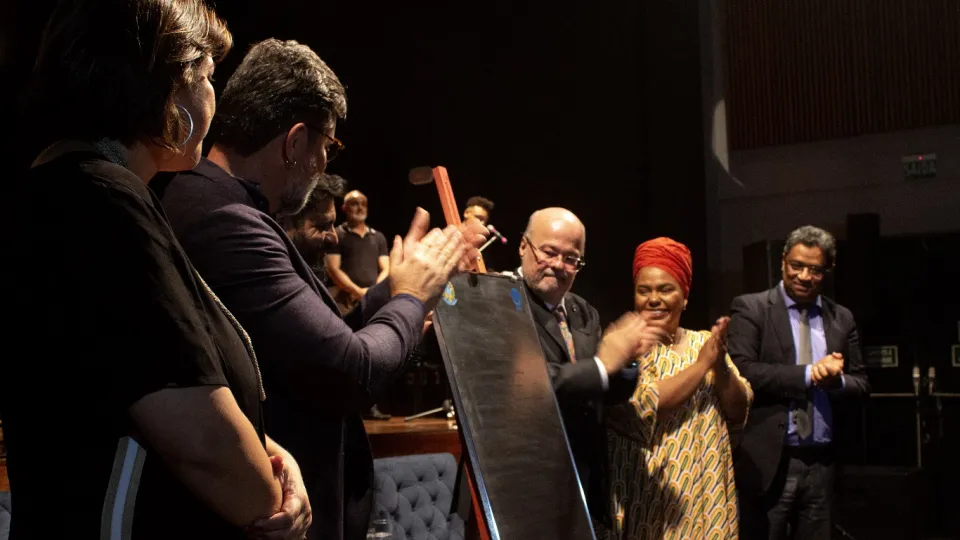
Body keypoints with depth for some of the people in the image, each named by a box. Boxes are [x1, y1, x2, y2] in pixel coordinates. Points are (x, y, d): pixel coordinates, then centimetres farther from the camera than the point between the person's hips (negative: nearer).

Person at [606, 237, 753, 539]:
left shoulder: (704, 342, 9)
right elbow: (642, 410, -20)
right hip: (653, 494, -4)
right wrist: (702, 363, -14)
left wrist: (720, 362, -12)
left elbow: (738, 413, 4)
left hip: (708, 494, 5)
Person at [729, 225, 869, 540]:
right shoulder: (751, 309, -3)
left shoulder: (842, 319, 12)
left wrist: (837, 380, -10)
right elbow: (741, 371, -15)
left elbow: (861, 384, 13)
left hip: (822, 463, 4)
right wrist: (808, 374, -17)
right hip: (768, 461, -4)